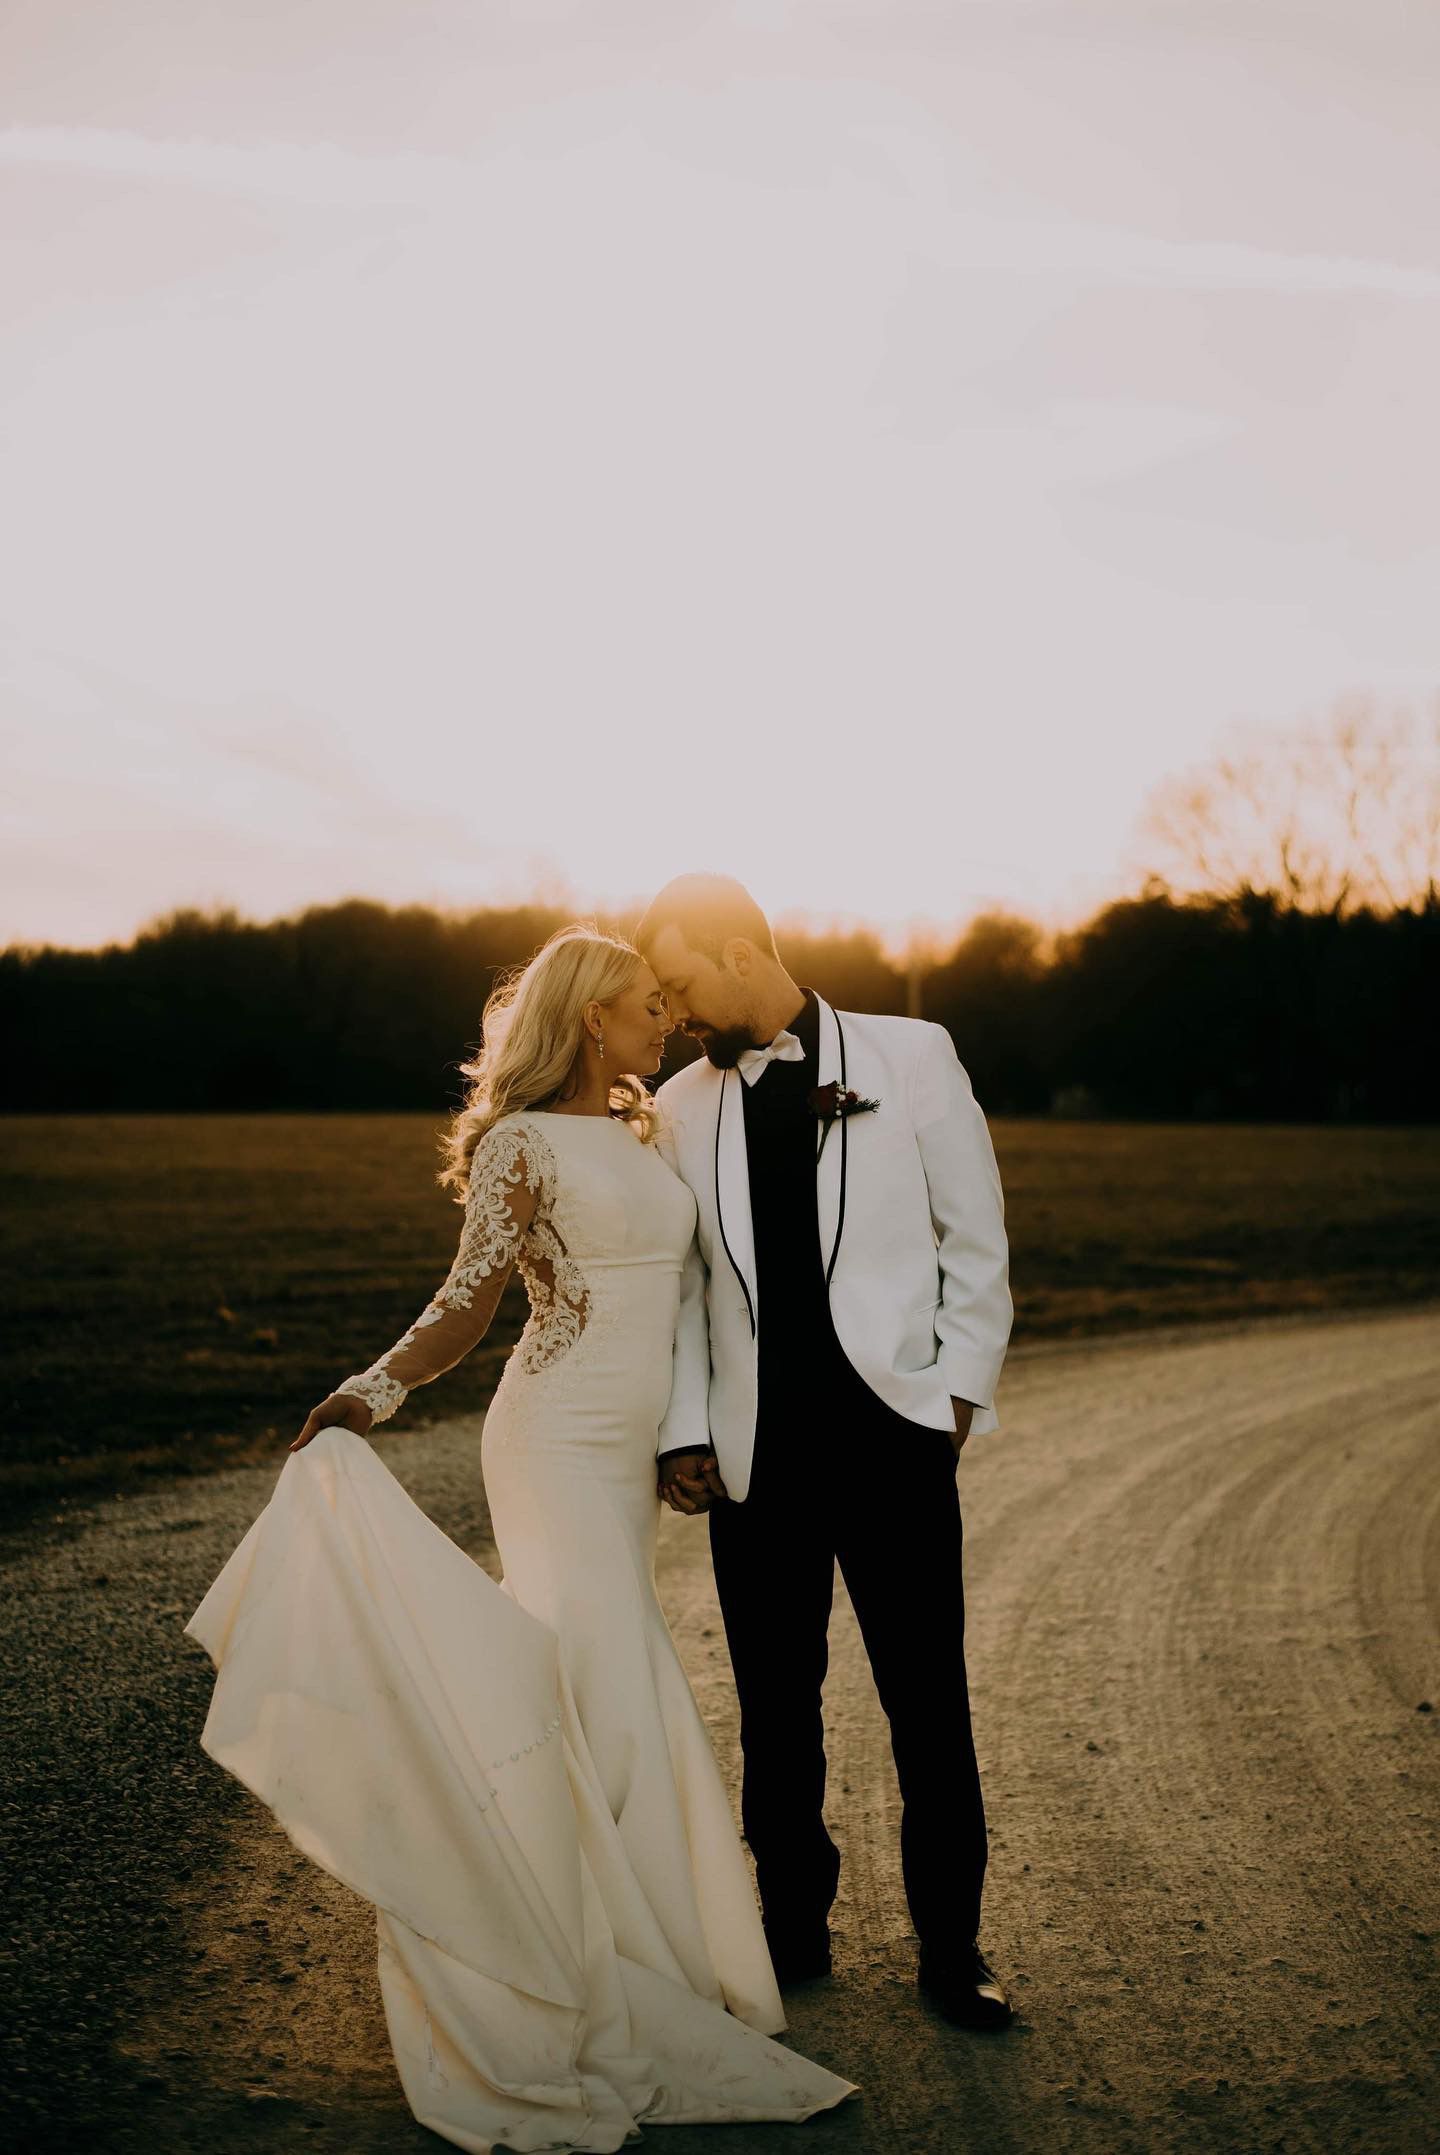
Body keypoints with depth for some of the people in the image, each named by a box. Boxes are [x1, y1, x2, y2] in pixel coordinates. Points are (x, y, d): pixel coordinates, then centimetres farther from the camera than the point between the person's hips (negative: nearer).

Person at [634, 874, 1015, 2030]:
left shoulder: (910, 1056, 0)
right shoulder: (682, 1106, 8)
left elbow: (975, 1235, 4)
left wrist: (961, 1386, -2)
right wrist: (684, 1432, 3)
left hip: (893, 1427, -2)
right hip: (758, 1448, 2)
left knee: (929, 1701, 4)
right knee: (775, 1707, 10)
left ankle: (950, 1942, 20)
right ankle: (795, 1924, 27)